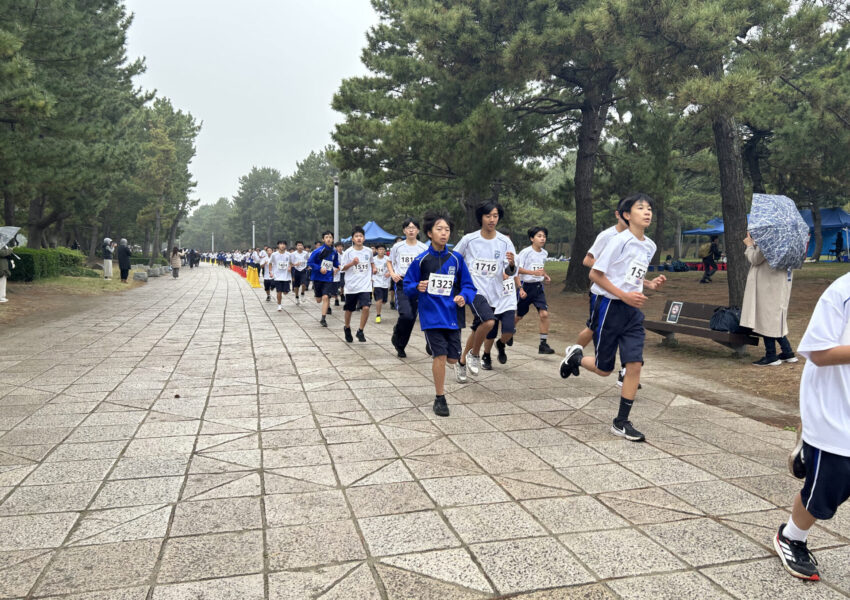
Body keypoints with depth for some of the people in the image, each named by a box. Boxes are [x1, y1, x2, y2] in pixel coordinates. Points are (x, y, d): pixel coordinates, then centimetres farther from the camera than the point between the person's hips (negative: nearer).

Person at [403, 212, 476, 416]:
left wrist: (464, 296, -14)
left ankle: (458, 364, 45)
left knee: (452, 358, 5)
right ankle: (440, 398, 8)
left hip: (452, 314, 2)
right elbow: (406, 285, 3)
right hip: (431, 315, -2)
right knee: (440, 355, -9)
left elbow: (468, 285, 7)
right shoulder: (421, 260, -4)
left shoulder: (456, 259, 2)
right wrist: (417, 288, -18)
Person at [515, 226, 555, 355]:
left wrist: (545, 275, 8)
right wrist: (533, 272, -28)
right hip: (525, 286, -4)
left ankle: (543, 344, -7)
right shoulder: (526, 252, -12)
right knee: (519, 315, 10)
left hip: (538, 286, 4)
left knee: (544, 314, -12)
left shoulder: (544, 253, 7)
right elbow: (517, 268, -17)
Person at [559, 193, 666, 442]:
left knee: (635, 365, -4)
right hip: (610, 307, -6)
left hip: (633, 311, 6)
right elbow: (595, 274, -13)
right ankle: (575, 356, 37)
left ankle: (621, 422, 7)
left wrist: (650, 284, 3)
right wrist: (624, 295, -19)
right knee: (603, 369, 4)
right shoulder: (620, 240, -13)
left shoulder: (650, 246, 9)